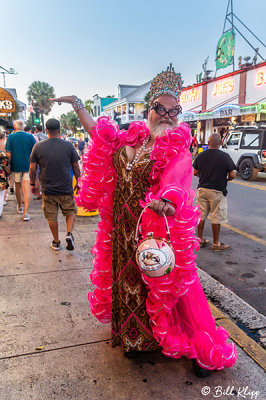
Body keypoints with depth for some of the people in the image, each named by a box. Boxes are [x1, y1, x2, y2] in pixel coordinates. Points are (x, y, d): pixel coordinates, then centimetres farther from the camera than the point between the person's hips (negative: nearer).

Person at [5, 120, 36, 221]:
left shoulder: (11, 137, -3)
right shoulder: (30, 136, -2)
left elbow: (8, 154, -7)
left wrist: (9, 165, 6)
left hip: (16, 166, 1)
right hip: (28, 166, -1)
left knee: (18, 186, 19)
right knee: (27, 189, -2)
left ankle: (20, 207, 37)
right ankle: (25, 212, -10)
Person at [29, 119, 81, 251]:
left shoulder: (38, 147, -3)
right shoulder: (68, 146, -5)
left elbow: (32, 168, -1)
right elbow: (75, 167, 0)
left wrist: (32, 184, 12)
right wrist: (78, 182, 12)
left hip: (47, 189, 1)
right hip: (66, 189, -1)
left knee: (52, 217, 13)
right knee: (71, 211, 18)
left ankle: (56, 242, 24)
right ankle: (69, 233, -3)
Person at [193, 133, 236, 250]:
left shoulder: (200, 156, 1)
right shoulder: (224, 156, -11)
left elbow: (195, 172, 9)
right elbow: (232, 175, -12)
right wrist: (225, 179, 8)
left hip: (202, 189, 4)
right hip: (217, 190, -4)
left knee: (201, 215, 14)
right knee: (216, 218, 5)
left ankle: (200, 239, 24)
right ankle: (216, 244, 13)